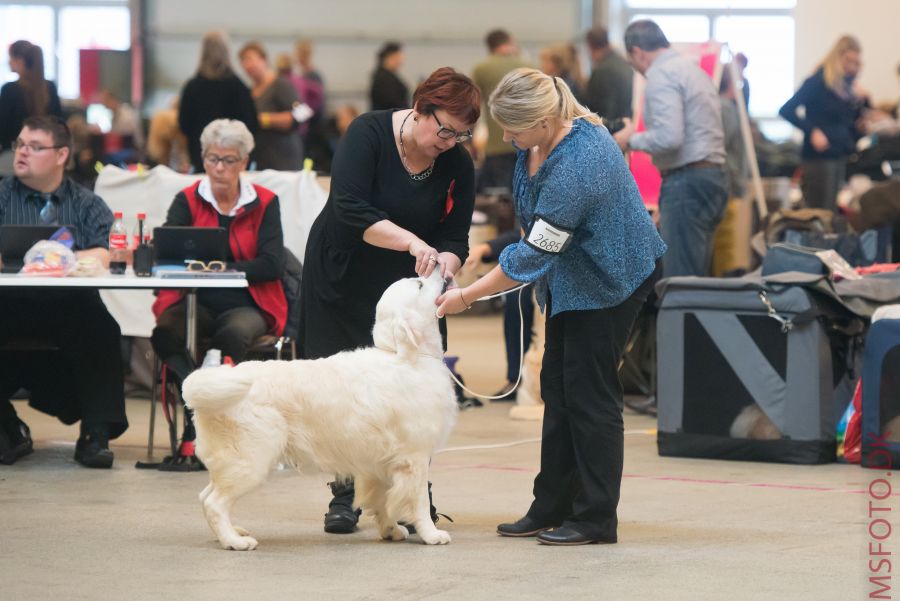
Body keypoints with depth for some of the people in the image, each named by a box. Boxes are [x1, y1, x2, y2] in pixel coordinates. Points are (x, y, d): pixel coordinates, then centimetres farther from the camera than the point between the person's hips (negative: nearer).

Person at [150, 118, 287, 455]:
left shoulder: (264, 203, 7)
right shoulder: (188, 200, 11)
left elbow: (272, 264, -5)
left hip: (247, 305, -1)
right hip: (197, 303, 1)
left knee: (234, 333, -36)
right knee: (165, 330, -33)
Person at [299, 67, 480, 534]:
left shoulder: (458, 166, -8)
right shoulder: (369, 134, -20)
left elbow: (454, 238, -9)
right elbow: (350, 210, -31)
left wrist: (443, 265, -32)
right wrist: (413, 243, -40)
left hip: (404, 286, 2)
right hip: (342, 279, -2)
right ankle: (344, 497, 8)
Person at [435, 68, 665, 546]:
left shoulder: (576, 165, -33)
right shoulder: (541, 139, -5)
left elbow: (534, 254, -29)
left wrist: (466, 296, -23)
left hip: (608, 278, -10)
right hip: (574, 277, 10)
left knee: (589, 390, -7)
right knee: (557, 386, 10)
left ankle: (596, 520, 1)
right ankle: (552, 509, 17)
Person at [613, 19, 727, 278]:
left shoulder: (661, 75, -9)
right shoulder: (694, 68, 20)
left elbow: (669, 137, -21)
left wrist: (631, 140, -5)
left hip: (686, 181, -10)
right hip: (713, 176, 10)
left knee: (681, 281, -10)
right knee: (699, 276, 10)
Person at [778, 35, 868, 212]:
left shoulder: (845, 87, 11)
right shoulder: (818, 83, -9)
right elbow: (786, 110, -15)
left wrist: (861, 102, 3)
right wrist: (813, 131, -23)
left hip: (840, 157, 7)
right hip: (819, 158, -7)